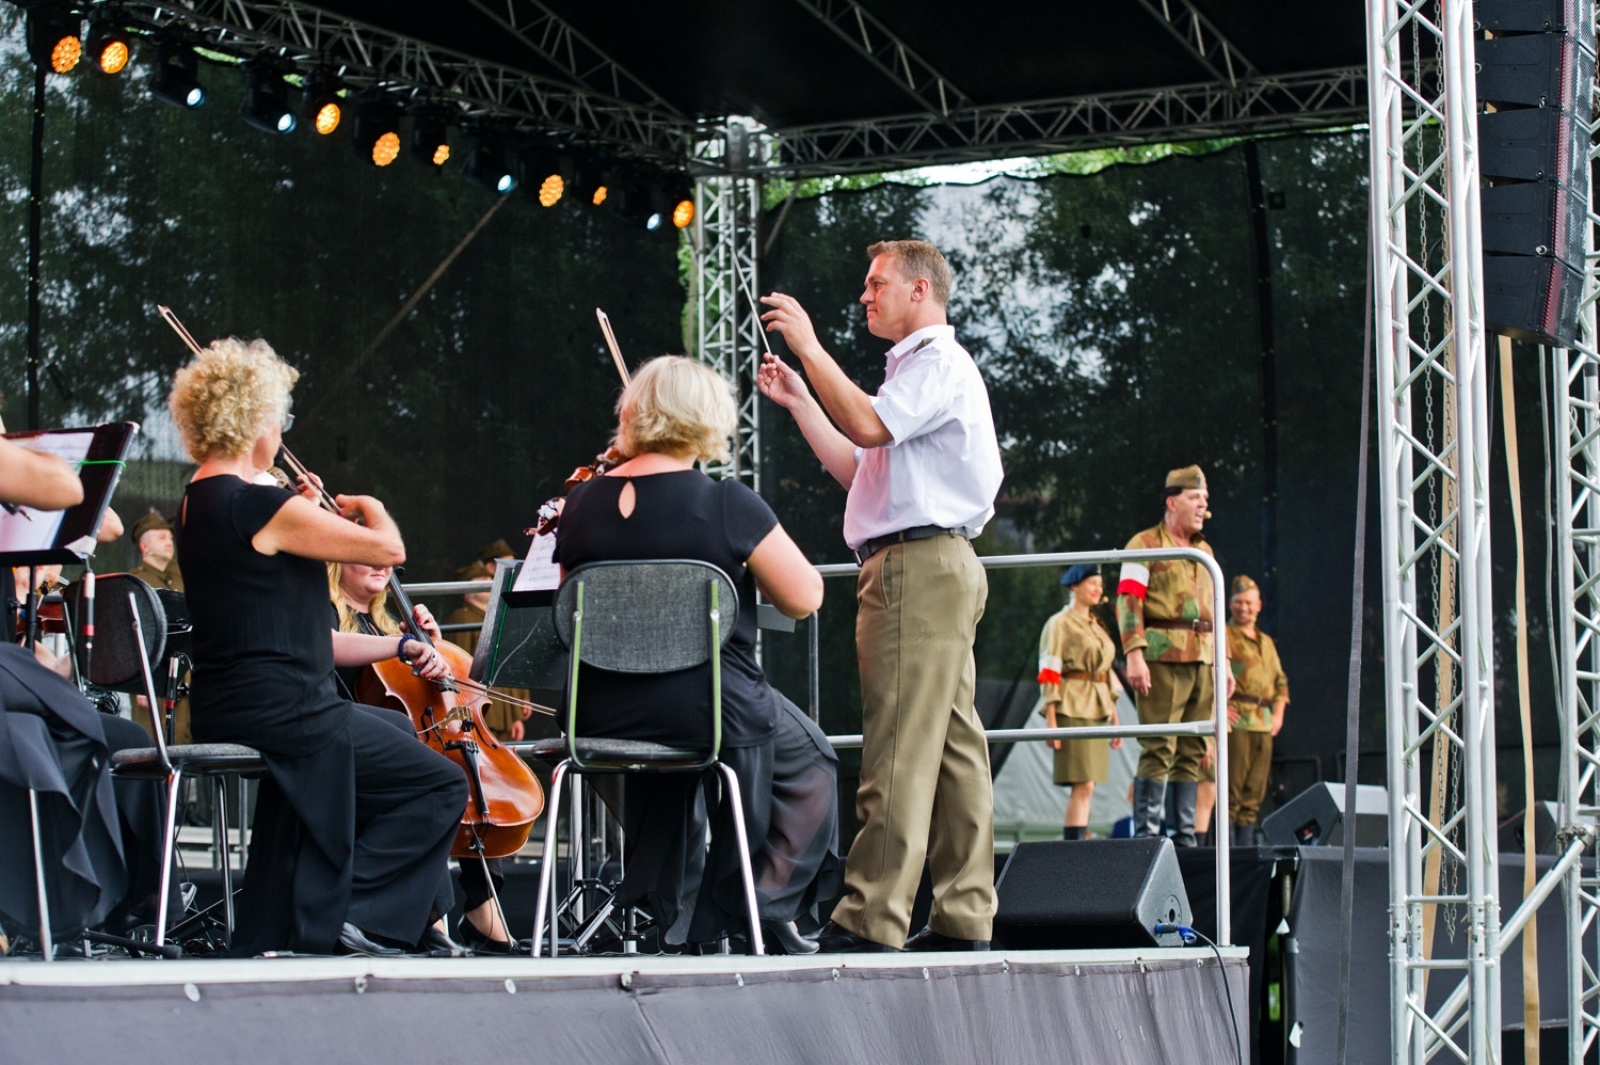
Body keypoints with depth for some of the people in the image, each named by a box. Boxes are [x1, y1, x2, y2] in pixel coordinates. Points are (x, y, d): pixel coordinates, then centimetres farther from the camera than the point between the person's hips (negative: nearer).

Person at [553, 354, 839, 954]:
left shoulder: (581, 505, -1)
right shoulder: (727, 506, -14)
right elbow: (804, 597, -8)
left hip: (603, 718, 5)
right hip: (711, 710, -5)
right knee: (810, 762, 22)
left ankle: (670, 910, 42)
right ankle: (765, 906, 11)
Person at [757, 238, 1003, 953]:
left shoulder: (939, 363, -5)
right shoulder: (918, 369, 28)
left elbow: (867, 425, -22)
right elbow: (857, 470, 26)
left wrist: (809, 347, -15)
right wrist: (798, 401, 24)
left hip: (918, 565, -11)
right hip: (935, 571, 11)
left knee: (899, 751, -14)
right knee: (953, 746, 6)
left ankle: (871, 921, -17)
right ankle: (963, 917, 6)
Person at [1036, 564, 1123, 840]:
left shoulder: (1097, 626, 20)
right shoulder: (1059, 624, -3)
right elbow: (1048, 674, -8)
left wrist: (1114, 716, 16)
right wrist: (1051, 722, -15)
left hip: (1096, 711, 8)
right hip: (1071, 710, -8)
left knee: (1085, 787, 4)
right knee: (1083, 785, -14)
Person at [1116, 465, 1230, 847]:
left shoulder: (1204, 551, 21)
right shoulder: (1145, 544, 0)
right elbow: (1128, 601, -8)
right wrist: (1135, 655, -18)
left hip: (1201, 663, 7)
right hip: (1164, 659, -7)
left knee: (1193, 751, 7)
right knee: (1158, 749, -10)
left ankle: (1185, 835, 10)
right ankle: (1146, 834, -8)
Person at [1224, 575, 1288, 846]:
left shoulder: (1267, 643, 23)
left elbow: (1281, 680, 30)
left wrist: (1278, 713, 15)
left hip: (1264, 724, 7)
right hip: (1235, 721, -7)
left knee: (1254, 792, 6)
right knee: (1232, 789, -9)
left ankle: (1246, 844, 10)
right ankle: (1228, 849, -10)